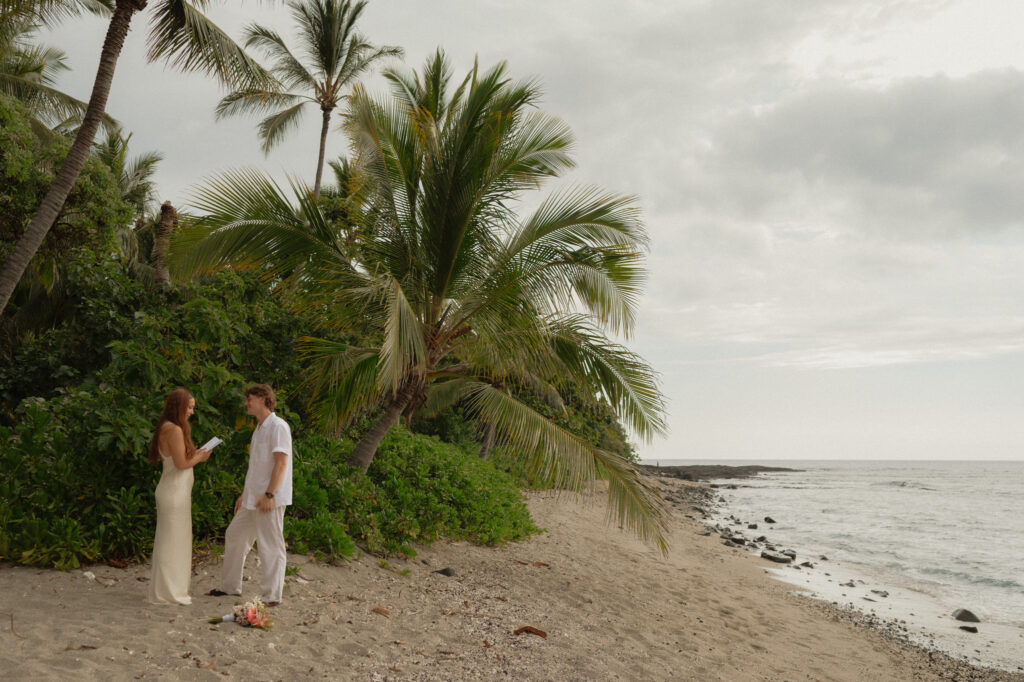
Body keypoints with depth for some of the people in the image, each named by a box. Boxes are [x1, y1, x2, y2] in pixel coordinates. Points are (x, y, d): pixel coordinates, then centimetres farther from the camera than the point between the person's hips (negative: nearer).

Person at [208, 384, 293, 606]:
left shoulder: (278, 426, -12)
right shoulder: (259, 429, 18)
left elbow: (281, 462, -20)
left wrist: (269, 494, -25)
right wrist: (244, 495, 22)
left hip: (270, 499, -10)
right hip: (253, 497, 10)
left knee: (270, 546, -4)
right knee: (234, 536, 17)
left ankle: (271, 596, 3)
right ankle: (230, 586, 30)